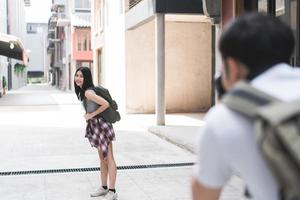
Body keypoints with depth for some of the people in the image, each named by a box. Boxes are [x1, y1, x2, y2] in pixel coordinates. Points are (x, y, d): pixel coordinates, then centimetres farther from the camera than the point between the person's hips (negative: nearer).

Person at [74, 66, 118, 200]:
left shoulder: (88, 93, -21)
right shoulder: (82, 91, 8)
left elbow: (105, 104, -28)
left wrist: (92, 114, -17)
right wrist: (89, 115, 11)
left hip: (101, 126, -10)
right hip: (95, 126, 10)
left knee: (109, 159, -3)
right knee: (102, 158, 17)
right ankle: (104, 188, 28)